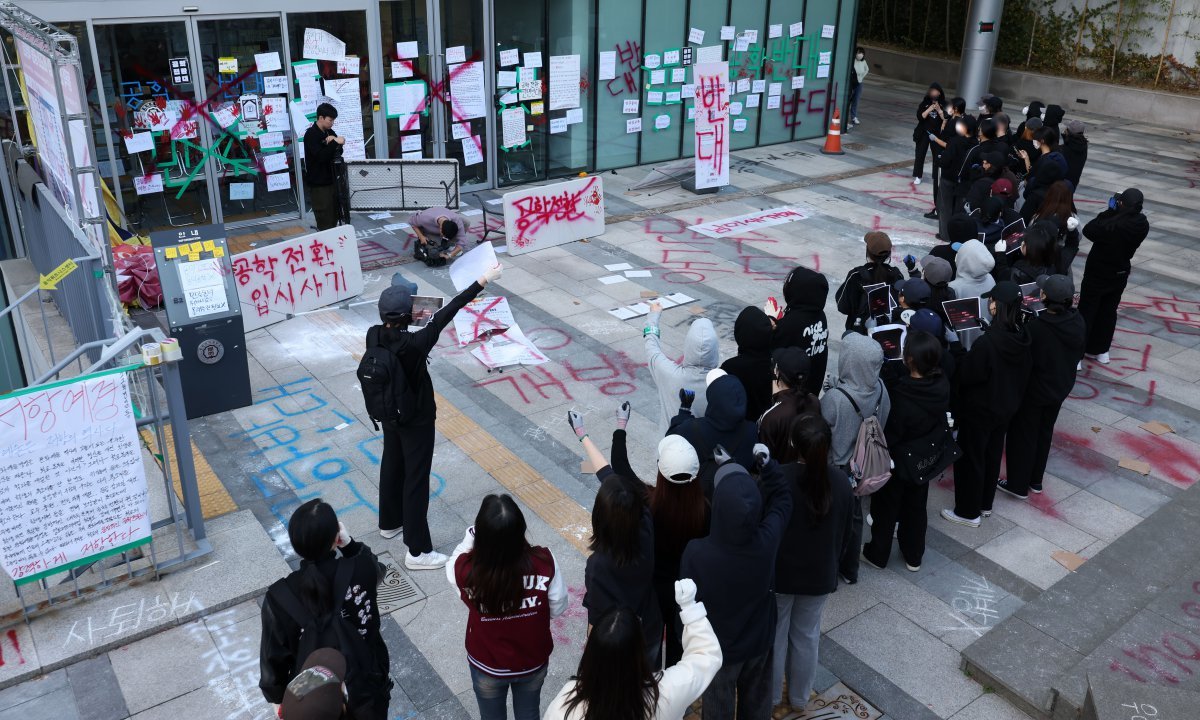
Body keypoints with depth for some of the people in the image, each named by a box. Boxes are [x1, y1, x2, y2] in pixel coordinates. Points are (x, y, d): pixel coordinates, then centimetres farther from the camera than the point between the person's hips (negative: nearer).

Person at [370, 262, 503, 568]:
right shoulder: (414, 344, -33)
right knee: (416, 479, 4)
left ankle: (390, 522, 49)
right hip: (416, 420, -7)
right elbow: (446, 314, -30)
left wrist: (408, 318, 9)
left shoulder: (373, 335, -14)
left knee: (392, 465, 26)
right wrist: (483, 281, -25)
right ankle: (417, 552, 15)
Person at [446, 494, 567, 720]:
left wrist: (473, 534, -15)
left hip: (488, 667, -1)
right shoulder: (544, 562, -30)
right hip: (534, 662, 1)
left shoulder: (466, 569, -32)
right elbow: (558, 608, -13)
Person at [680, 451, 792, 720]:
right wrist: (766, 463, -7)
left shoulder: (697, 553, -36)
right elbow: (782, 498, -7)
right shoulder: (768, 539, -29)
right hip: (759, 641, 2)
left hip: (718, 649, -2)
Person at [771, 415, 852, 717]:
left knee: (774, 637, 17)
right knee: (806, 637, 22)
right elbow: (845, 535, -1)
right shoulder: (841, 482, -14)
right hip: (819, 576, 3)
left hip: (778, 573, -3)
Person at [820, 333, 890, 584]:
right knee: (854, 516, 25)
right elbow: (882, 425, 0)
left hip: (836, 469, -5)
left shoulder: (835, 398, -36)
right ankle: (851, 570, 45)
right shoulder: (880, 389, -16)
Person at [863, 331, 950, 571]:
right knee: (916, 507, 24)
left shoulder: (899, 395, -35)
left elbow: (889, 434, -25)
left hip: (896, 463, -5)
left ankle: (878, 554, 37)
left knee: (885, 509, 17)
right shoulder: (942, 385, -18)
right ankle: (914, 556, 42)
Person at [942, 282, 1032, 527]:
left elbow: (964, 376, -22)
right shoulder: (1022, 337, -8)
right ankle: (985, 504, 38)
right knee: (992, 455, 22)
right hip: (1006, 407, 7)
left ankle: (969, 512, 21)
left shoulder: (986, 342, -32)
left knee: (970, 458, 9)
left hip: (979, 409, -7)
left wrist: (962, 358, -3)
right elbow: (1024, 373, 5)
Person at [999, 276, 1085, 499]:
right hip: (1061, 387, 6)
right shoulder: (1078, 321, -12)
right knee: (1044, 432, 23)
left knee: (1022, 436, 12)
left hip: (1034, 390, -6)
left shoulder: (1035, 327, -32)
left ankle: (1018, 485, 25)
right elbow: (1079, 354, 3)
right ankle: (1035, 480, 38)